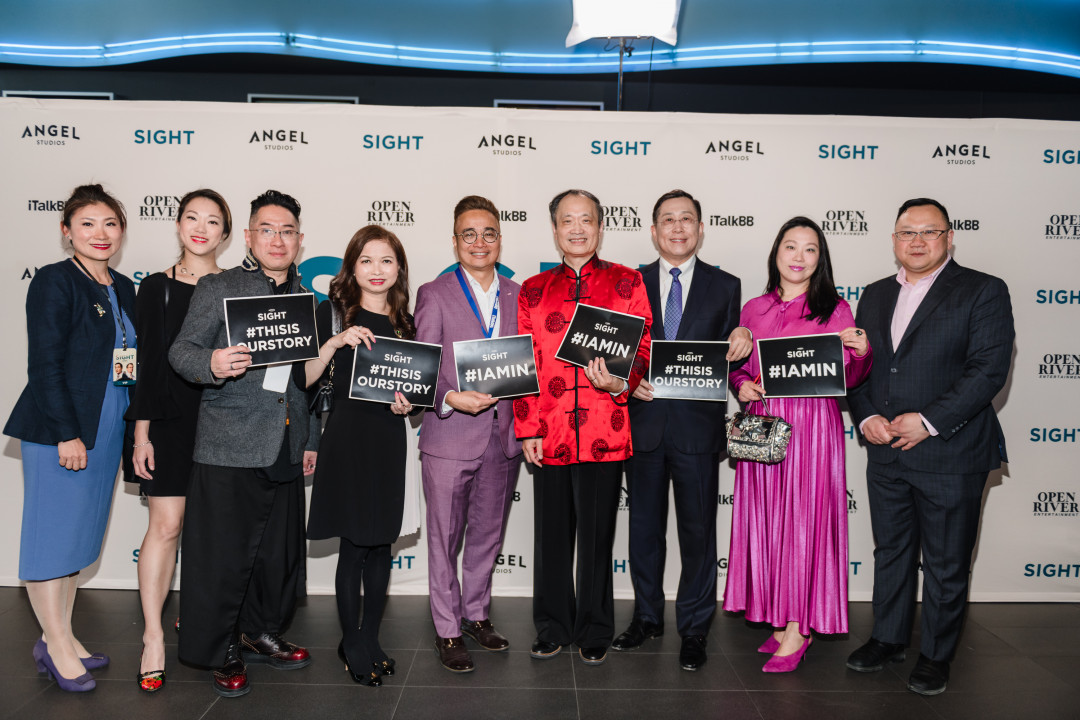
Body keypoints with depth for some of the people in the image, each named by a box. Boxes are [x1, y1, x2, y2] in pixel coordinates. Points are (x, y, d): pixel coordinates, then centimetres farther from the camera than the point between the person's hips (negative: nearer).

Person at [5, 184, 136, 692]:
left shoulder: (122, 289, 12)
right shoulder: (54, 282, -10)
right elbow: (44, 365, -14)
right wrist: (67, 433, -18)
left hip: (105, 432, 8)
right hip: (58, 432, -8)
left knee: (81, 534, 14)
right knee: (53, 533, 1)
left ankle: (59, 637, 27)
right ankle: (58, 648, 13)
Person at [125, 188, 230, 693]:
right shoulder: (156, 288, 4)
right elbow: (145, 362, 1)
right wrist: (141, 431, -4)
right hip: (171, 419, -1)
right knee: (165, 525, -5)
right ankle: (153, 637, 5)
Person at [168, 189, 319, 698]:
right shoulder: (217, 289, 1)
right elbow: (182, 352, -5)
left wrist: (311, 440, 17)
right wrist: (211, 365, -28)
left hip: (286, 449, 5)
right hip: (229, 448, -5)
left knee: (280, 550, 13)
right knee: (224, 553, 0)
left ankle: (262, 632, 31)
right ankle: (222, 652, 16)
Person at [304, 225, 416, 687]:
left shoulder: (404, 323, 11)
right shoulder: (333, 312, 0)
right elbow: (305, 377, -4)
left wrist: (407, 405, -2)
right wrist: (334, 343, -19)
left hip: (388, 437, 4)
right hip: (347, 436, -4)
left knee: (381, 543, 9)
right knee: (353, 544, 1)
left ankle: (371, 637, 25)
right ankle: (351, 642, 19)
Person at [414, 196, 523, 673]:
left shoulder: (517, 295, 9)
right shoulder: (434, 295, -3)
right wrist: (452, 399, -23)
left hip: (503, 437, 4)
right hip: (450, 437, -4)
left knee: (488, 534, 16)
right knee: (445, 539, 5)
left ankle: (476, 615, 34)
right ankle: (448, 631, 19)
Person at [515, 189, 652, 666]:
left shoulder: (626, 282, 7)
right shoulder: (533, 290, 12)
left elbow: (643, 349, 4)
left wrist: (617, 382, -17)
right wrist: (527, 429, 1)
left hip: (603, 432, -2)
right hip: (549, 434, 2)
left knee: (596, 535, 6)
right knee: (551, 534, 10)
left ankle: (594, 633, 24)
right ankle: (552, 630, 28)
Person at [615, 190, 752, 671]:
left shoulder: (726, 286, 6)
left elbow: (730, 359, 6)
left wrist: (742, 341, -15)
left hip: (699, 423, -1)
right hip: (644, 420, 1)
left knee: (698, 529, 5)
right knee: (644, 526, 13)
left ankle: (694, 628, 20)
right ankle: (647, 617, 30)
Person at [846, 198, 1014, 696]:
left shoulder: (983, 292, -4)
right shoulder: (875, 296, 12)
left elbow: (989, 369, -13)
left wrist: (929, 421, -18)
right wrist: (866, 417, -5)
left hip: (950, 454, -5)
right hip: (885, 452, 5)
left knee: (946, 565, 8)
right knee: (890, 553, 17)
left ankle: (936, 656, 25)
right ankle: (888, 639, 34)